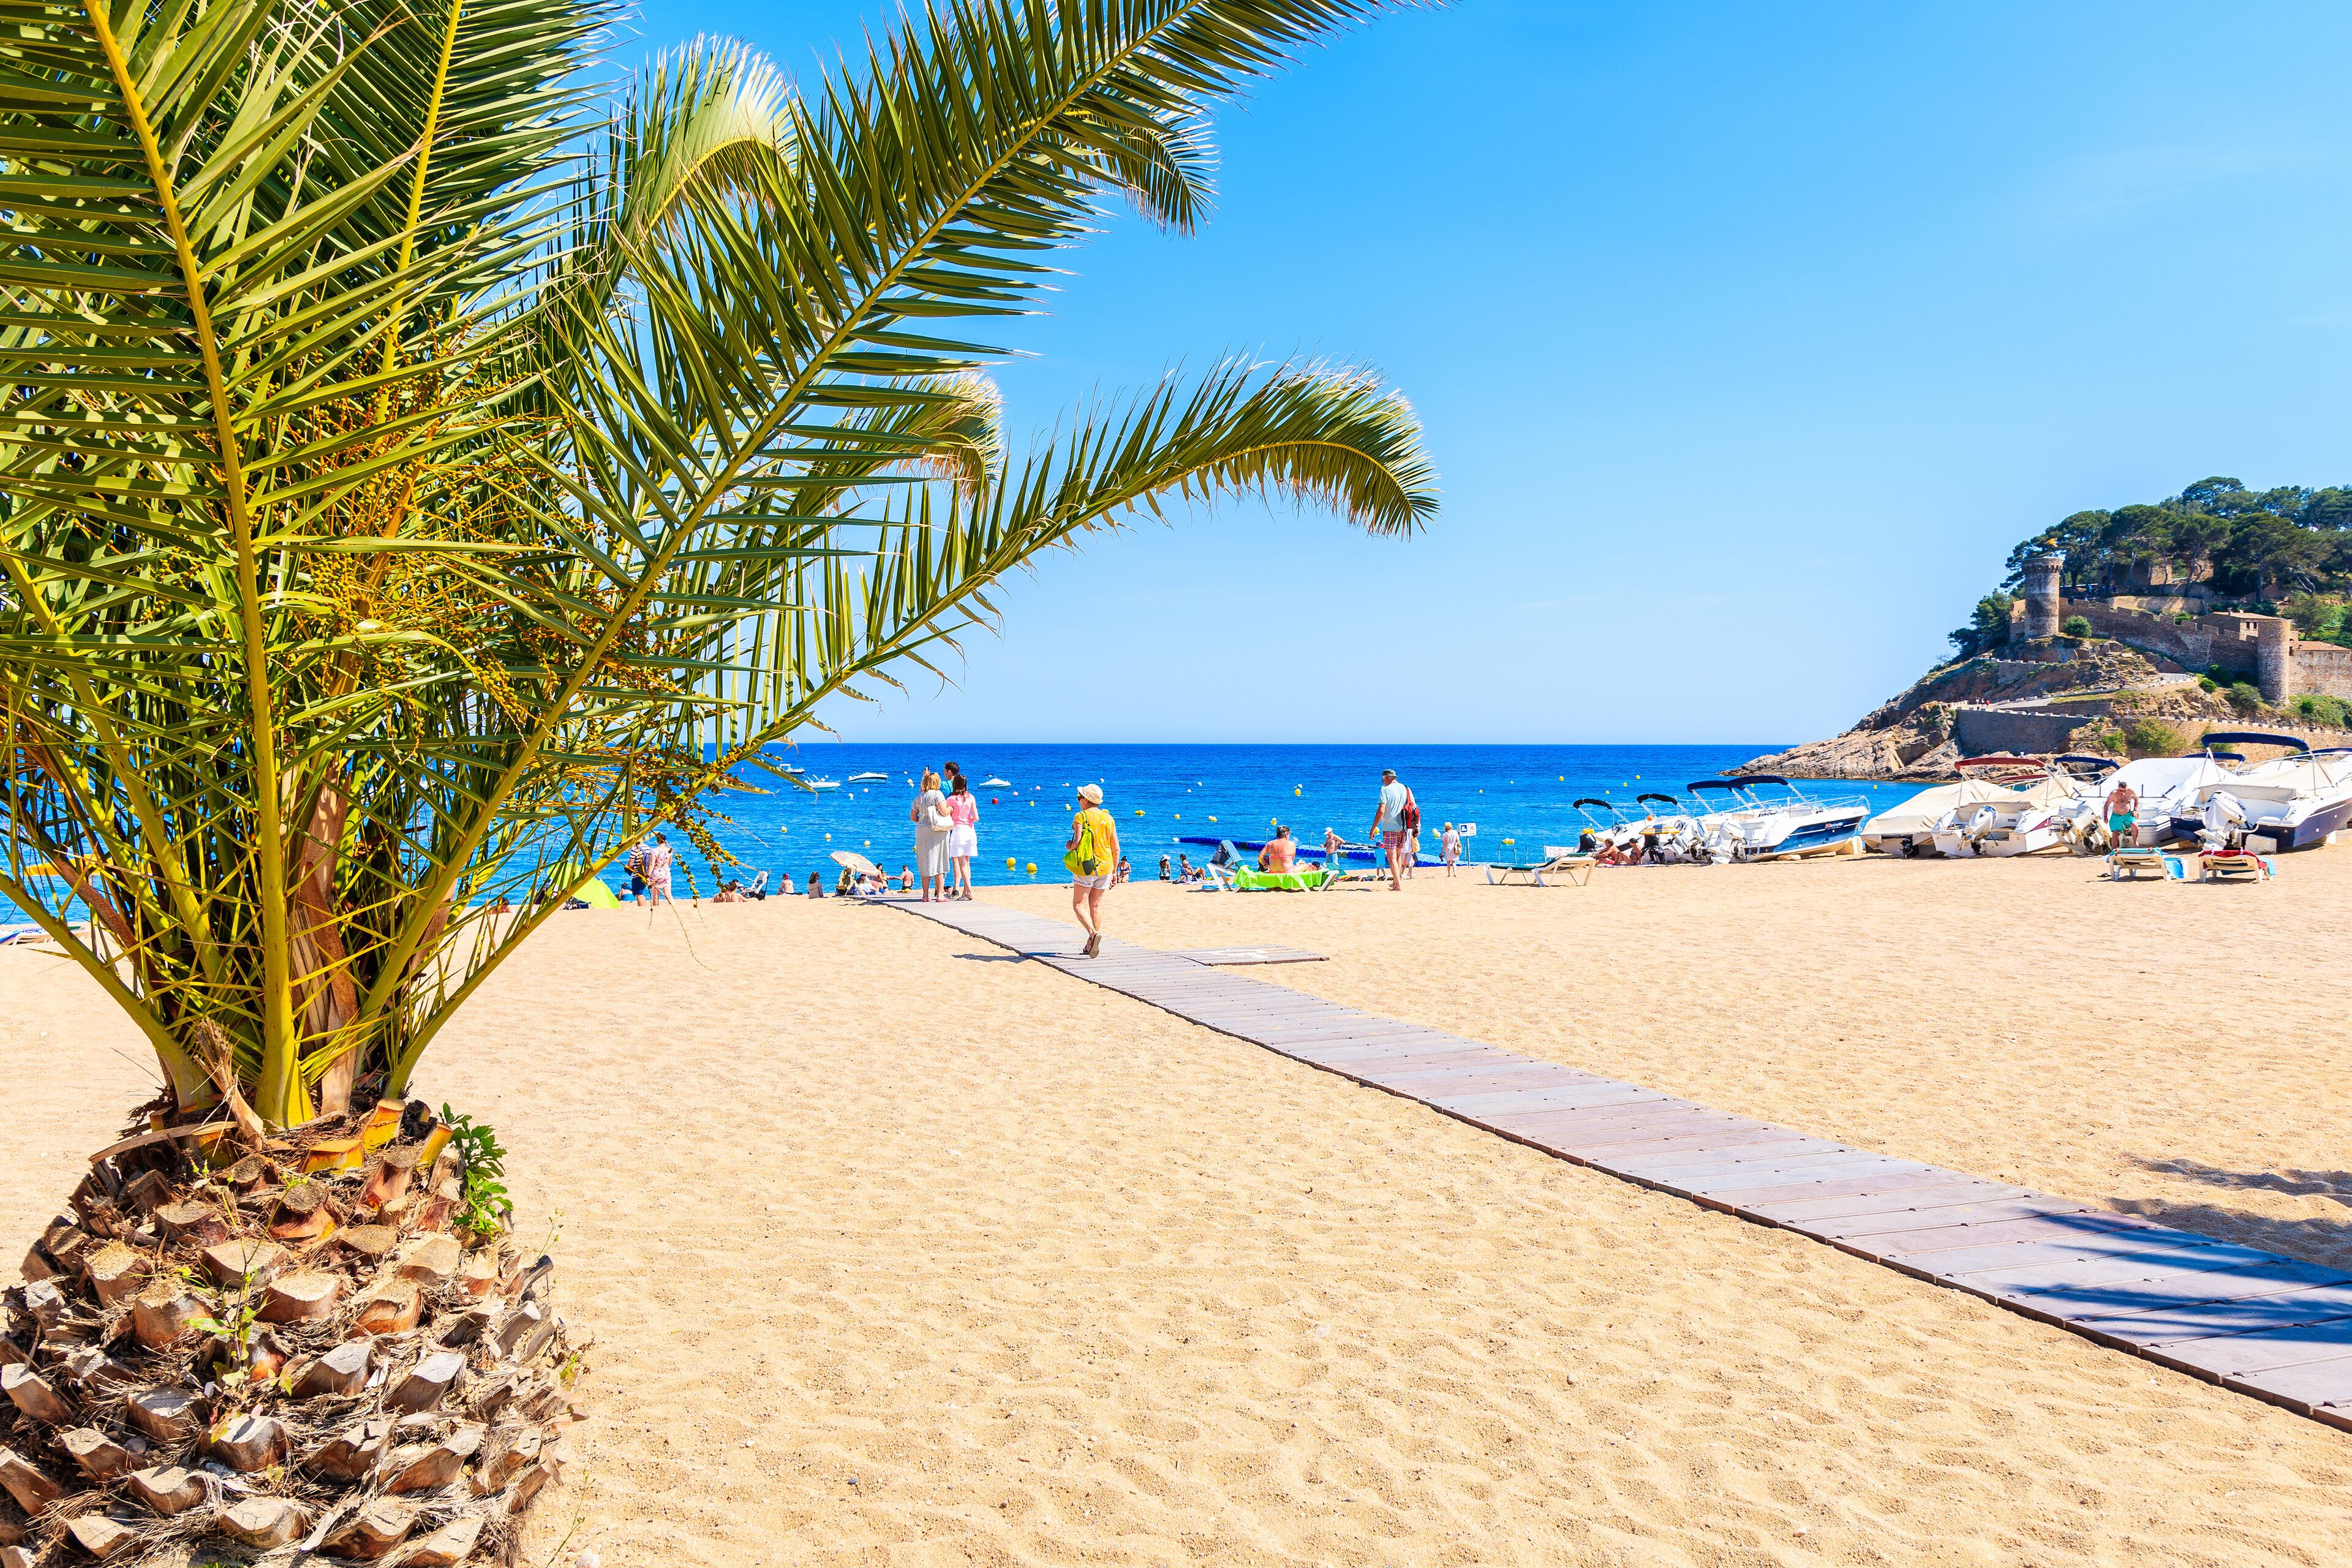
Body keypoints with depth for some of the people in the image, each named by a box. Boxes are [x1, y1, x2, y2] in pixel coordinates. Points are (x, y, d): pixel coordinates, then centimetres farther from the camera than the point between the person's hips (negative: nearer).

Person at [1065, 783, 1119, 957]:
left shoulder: (1080, 817, -8)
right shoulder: (1108, 818, 7)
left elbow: (1077, 843, -17)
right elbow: (1116, 849, 7)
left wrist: (1069, 847, 6)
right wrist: (1114, 871, 16)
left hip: (1085, 867, -5)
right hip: (1105, 868, 5)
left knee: (1079, 904, 1)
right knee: (1096, 905, 13)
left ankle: (1093, 933, -23)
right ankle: (1092, 944, 14)